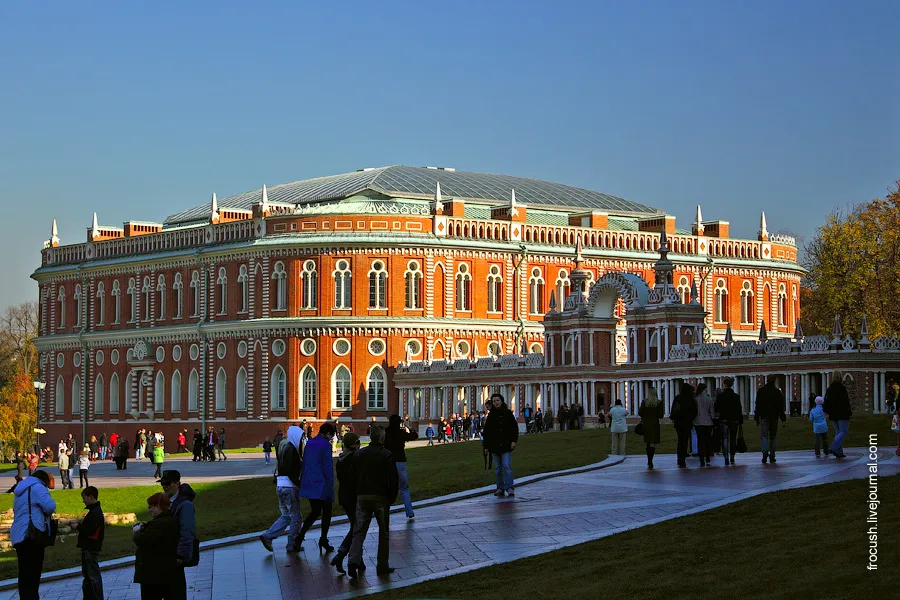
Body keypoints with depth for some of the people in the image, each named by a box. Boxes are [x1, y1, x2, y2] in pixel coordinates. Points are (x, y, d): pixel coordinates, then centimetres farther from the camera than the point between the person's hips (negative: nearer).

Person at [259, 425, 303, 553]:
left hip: (280, 486, 9)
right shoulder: (291, 450, -15)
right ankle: (292, 545, 8)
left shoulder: (283, 448, 15)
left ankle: (267, 536, 8)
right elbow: (290, 472, -21)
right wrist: (300, 485, -18)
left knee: (286, 516, 17)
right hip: (289, 486, -9)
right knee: (296, 516, 2)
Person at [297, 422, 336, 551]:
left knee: (314, 511, 16)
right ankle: (323, 539, 7)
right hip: (322, 485, -7)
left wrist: (303, 481, 19)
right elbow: (328, 467, -14)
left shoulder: (309, 443, 9)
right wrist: (330, 486, -9)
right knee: (326, 512, 7)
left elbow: (304, 463, 14)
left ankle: (300, 537, 4)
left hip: (309, 485, 7)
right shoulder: (326, 445, -13)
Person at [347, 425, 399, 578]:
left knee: (359, 531, 4)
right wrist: (392, 497, 3)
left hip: (362, 496, 3)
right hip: (381, 497, -3)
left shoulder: (360, 454, 5)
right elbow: (394, 479, -8)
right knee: (384, 532, 8)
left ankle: (354, 561, -15)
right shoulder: (387, 455, -7)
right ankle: (382, 566, 9)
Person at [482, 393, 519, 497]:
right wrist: (486, 446, 8)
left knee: (507, 466, -11)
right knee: (497, 468, 6)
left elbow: (514, 428, 3)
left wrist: (514, 440, -9)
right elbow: (486, 431, 11)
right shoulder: (490, 415, 9)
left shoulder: (508, 413, 2)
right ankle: (500, 488, 10)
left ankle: (510, 487, -12)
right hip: (494, 446, 3)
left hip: (506, 445, -3)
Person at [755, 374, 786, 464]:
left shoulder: (761, 391, 2)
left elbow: (758, 405, 4)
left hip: (764, 417, -1)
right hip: (774, 417, 1)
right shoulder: (777, 392, 2)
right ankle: (772, 456, 7)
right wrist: (783, 418, 5)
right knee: (773, 437, 8)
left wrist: (757, 418, 8)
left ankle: (765, 452, -29)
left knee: (764, 436, -5)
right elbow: (781, 406, 2)